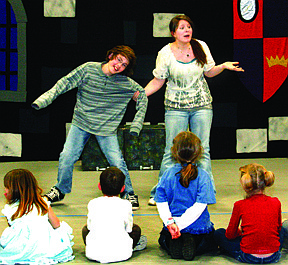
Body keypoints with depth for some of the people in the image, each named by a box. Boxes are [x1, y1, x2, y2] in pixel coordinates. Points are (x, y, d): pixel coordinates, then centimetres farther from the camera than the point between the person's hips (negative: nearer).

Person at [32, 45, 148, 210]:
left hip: (107, 128, -1)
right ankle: (60, 190, 23)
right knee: (66, 158, -4)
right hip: (81, 123, 1)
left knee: (117, 162, -10)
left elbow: (142, 94, 6)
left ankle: (129, 194, 14)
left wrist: (136, 124, -1)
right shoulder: (89, 69, -8)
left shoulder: (125, 84, -7)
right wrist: (44, 99, -12)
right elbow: (66, 82, -4)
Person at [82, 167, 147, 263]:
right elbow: (128, 228, 7)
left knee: (85, 229, 31)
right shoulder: (125, 204, -2)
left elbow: (90, 226, 10)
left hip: (94, 254, 1)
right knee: (136, 229, 26)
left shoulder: (93, 204, 2)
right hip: (121, 254, 0)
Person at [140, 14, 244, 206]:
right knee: (172, 152, -2)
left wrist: (223, 66, -6)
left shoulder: (201, 46, -1)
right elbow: (158, 81, 1)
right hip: (176, 107, -2)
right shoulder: (166, 53, -7)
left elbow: (209, 72, 12)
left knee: (203, 150, 3)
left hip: (202, 105, 2)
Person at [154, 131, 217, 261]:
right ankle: (193, 243, -6)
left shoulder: (168, 174, -6)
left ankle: (174, 243, -1)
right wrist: (179, 224, -21)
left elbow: (161, 202, -11)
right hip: (199, 227, -2)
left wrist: (169, 222, -15)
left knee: (163, 239, 36)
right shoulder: (202, 176, -13)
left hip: (171, 226, 2)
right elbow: (200, 205, -21)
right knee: (212, 242, 29)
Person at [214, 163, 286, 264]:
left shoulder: (240, 205, -10)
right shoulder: (276, 203, -4)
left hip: (248, 257, -3)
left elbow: (230, 235, 2)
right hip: (273, 257, 3)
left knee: (219, 233, 21)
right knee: (282, 230, 35)